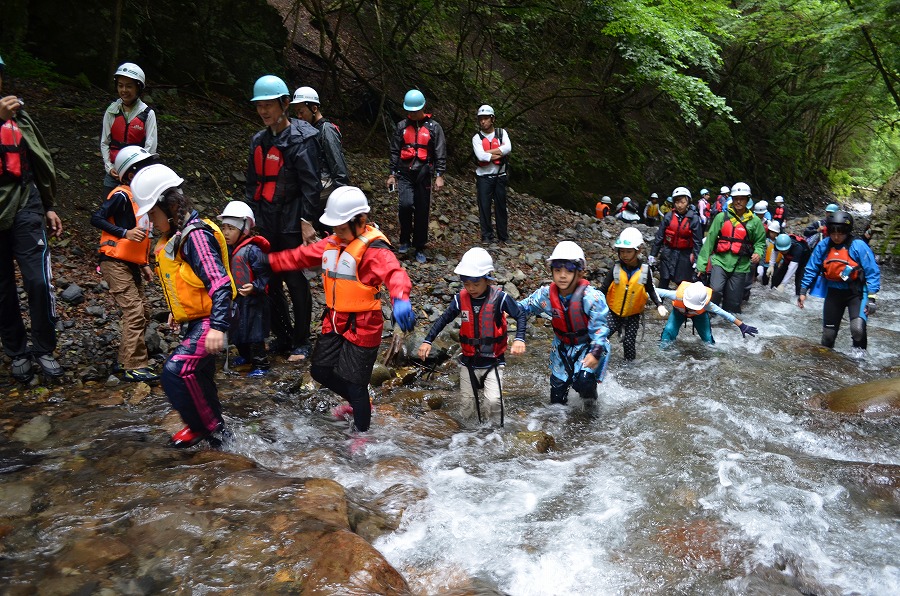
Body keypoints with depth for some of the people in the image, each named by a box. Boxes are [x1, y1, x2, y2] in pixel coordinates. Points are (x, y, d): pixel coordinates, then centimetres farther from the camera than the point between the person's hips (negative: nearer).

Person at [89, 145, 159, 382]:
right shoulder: (121, 195, -11)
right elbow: (96, 218, -18)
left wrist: (144, 264, 18)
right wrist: (125, 233, -25)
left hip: (131, 264, 9)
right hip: (115, 262, -9)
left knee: (143, 311, 11)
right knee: (134, 313, -13)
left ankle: (127, 360, 22)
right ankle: (134, 368, -9)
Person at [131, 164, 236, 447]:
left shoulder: (196, 235, -21)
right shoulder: (174, 236, 9)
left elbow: (220, 284, -27)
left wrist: (218, 326, -33)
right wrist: (176, 311, 29)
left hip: (208, 320, -10)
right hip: (193, 320, 10)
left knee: (176, 371, -19)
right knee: (197, 375, 19)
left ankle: (206, 427, -3)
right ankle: (211, 423, 37)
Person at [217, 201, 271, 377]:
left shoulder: (252, 250, -20)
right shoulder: (227, 249, 4)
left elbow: (264, 274, -18)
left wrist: (254, 286, -32)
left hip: (252, 301, -8)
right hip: (234, 300, 8)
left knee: (254, 334, 0)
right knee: (237, 331, 21)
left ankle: (260, 364, 12)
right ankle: (245, 356, 41)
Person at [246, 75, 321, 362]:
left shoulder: (301, 138, -8)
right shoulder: (259, 141, 13)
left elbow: (310, 184, -13)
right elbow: (252, 184, 18)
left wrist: (307, 222, -17)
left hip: (292, 222, -7)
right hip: (266, 223, 7)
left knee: (295, 280, 0)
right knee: (269, 281, 9)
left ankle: (301, 342, 13)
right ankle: (283, 336, 24)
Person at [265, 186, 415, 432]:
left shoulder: (373, 248, -21)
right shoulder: (333, 243, 4)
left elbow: (393, 272, -40)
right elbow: (301, 256, 16)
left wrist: (400, 298, -61)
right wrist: (269, 261, 11)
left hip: (362, 326, -8)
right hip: (334, 322, 8)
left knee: (354, 383, 4)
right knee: (320, 370, 19)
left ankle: (362, 433, 28)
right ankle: (356, 403, 44)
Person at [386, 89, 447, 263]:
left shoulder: (433, 127, 3)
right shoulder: (401, 127, 8)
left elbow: (440, 153, 1)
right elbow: (395, 152, 13)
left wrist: (439, 175, -7)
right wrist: (392, 174, 10)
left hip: (423, 175, 0)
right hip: (404, 174, 1)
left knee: (422, 212, 3)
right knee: (406, 204, -21)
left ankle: (420, 249, 16)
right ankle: (405, 240, 2)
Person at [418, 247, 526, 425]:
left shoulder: (499, 297, -16)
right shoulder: (461, 298, -7)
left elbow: (520, 315, -9)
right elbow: (444, 319, 3)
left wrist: (519, 339, -25)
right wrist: (427, 340, -4)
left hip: (493, 362, -3)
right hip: (468, 362, 4)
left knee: (493, 401, -18)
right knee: (466, 404, 14)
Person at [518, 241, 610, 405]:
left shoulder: (591, 297, -26)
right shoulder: (545, 295, -14)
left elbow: (599, 327, -22)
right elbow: (522, 307, 1)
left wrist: (595, 353, -34)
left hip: (589, 345, -4)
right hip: (563, 347, 4)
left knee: (582, 381, -25)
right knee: (557, 394, 12)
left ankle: (591, 401, 10)